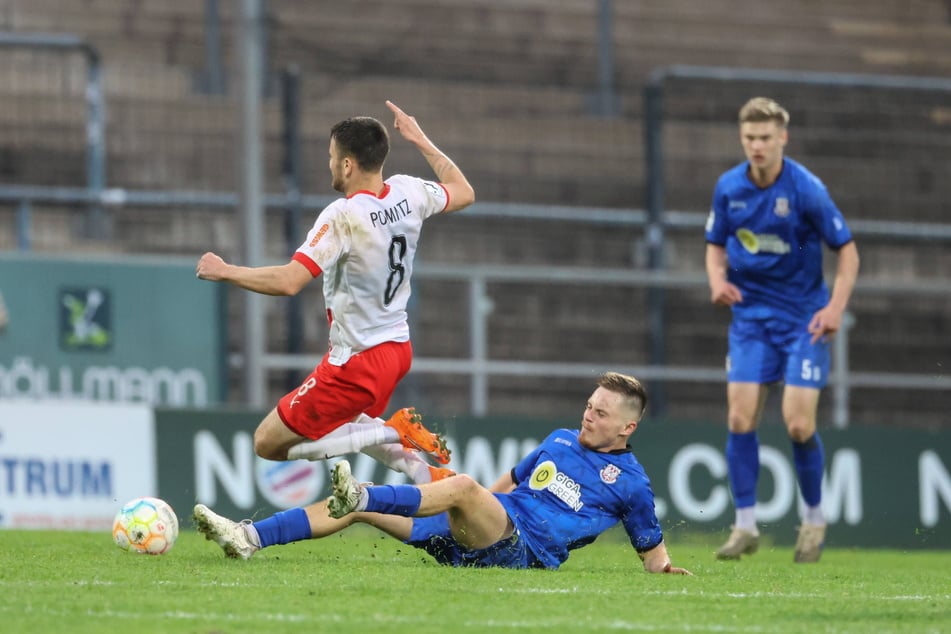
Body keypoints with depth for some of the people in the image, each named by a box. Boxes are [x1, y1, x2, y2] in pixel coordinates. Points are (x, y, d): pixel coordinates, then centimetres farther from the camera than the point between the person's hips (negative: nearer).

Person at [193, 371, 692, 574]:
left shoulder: (630, 483, 6)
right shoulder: (561, 441, 23)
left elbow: (652, 551, 12)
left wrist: (665, 568, -5)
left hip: (522, 548, -7)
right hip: (472, 539, 7)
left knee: (462, 487, -37)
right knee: (358, 505, -7)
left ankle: (361, 497, -51)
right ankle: (250, 538, -14)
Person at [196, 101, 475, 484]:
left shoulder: (343, 217, -25)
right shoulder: (408, 193, -3)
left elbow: (288, 282, -31)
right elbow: (463, 194, 19)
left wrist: (225, 272, -18)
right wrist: (421, 142, 26)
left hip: (357, 362, -9)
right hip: (399, 348, 9)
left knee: (268, 444, 1)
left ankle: (393, 435, -10)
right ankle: (423, 470, 11)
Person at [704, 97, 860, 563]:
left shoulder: (806, 189, -13)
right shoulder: (729, 188, -1)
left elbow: (847, 250, -6)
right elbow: (716, 245, 13)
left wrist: (836, 306, -18)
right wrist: (718, 280, -8)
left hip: (803, 318, -4)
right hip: (750, 315, 4)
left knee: (798, 423, -9)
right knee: (740, 418, -7)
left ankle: (814, 518, 13)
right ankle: (745, 525, 2)